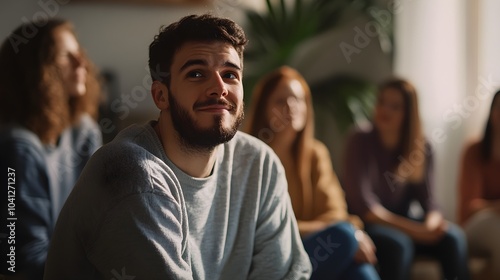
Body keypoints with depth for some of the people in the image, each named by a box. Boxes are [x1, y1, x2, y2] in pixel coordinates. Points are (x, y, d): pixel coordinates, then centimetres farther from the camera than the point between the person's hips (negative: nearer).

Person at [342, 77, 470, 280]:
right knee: (398, 243, -35)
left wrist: (431, 224, -27)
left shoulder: (421, 147, 0)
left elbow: (427, 199, -3)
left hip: (402, 224, 4)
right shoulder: (360, 141, -12)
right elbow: (363, 205, -19)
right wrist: (415, 229, -25)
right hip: (366, 226, -4)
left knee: (453, 237, -21)